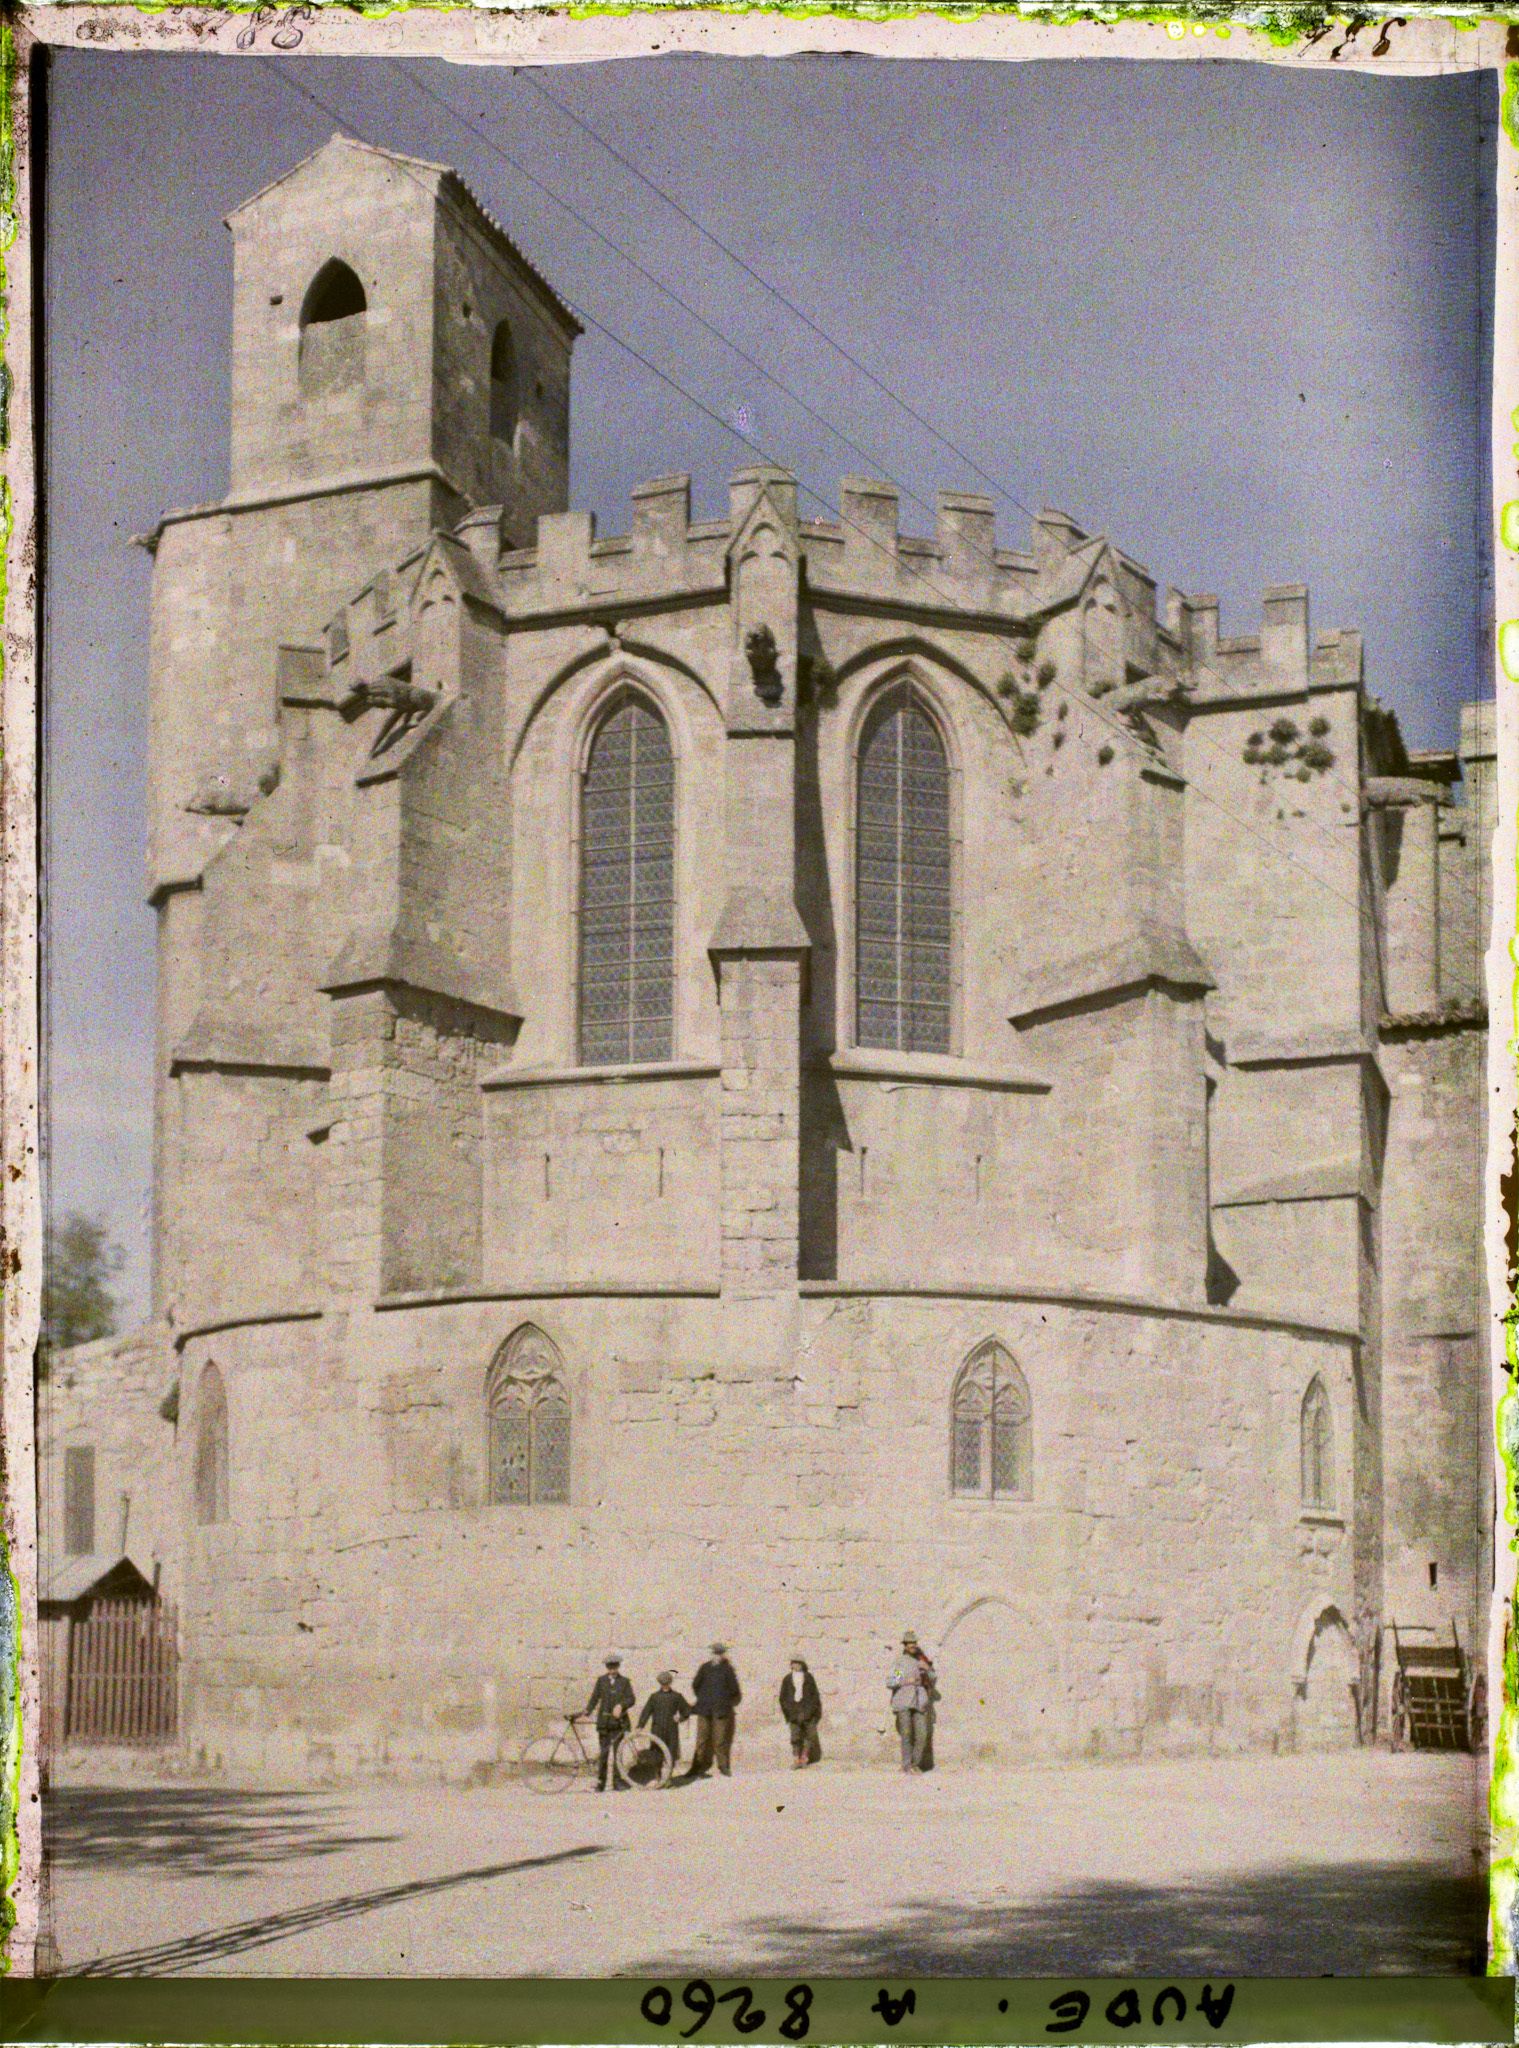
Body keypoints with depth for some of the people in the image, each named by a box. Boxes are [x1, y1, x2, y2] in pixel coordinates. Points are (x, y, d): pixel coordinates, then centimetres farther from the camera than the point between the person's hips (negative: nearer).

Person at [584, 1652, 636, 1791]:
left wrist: (620, 1706, -20)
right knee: (604, 1752, 1)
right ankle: (600, 1782, 5)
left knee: (617, 1752, -2)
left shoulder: (625, 1682, 7)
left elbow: (631, 1699, -2)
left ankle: (617, 1782, 3)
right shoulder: (601, 1680, 9)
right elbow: (594, 1698, 4)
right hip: (604, 1721, 1)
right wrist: (587, 1713, -8)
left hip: (618, 1722, -1)